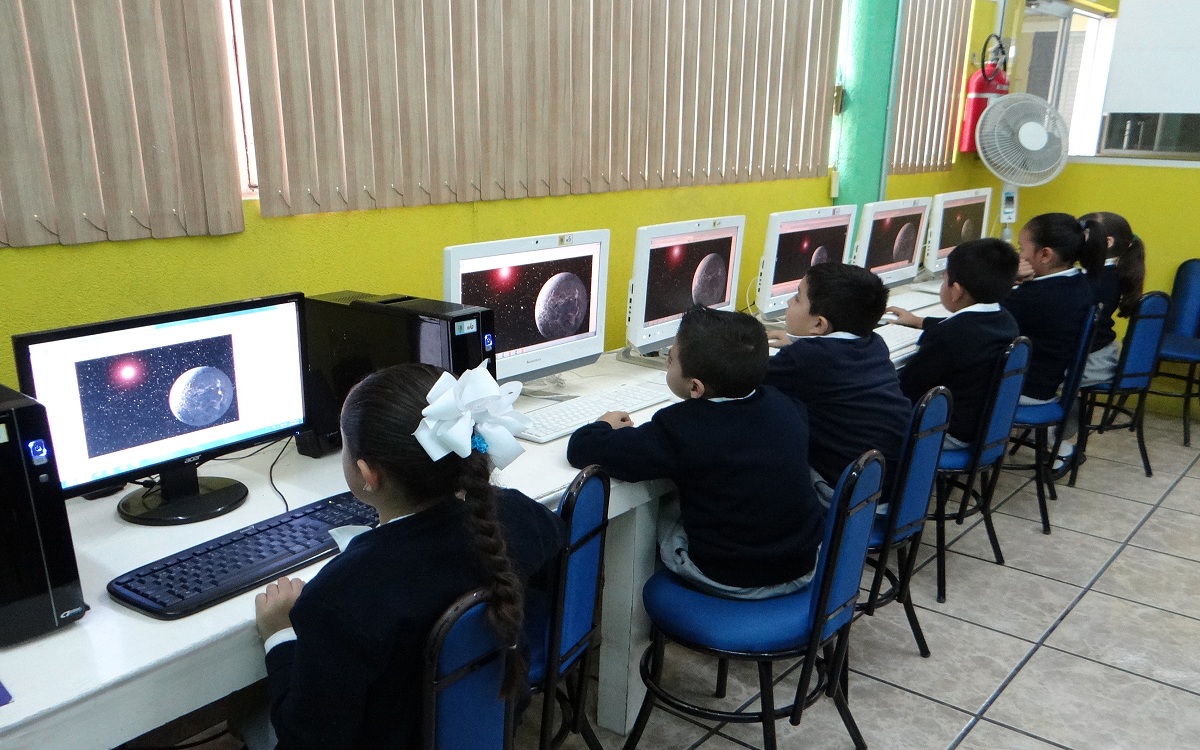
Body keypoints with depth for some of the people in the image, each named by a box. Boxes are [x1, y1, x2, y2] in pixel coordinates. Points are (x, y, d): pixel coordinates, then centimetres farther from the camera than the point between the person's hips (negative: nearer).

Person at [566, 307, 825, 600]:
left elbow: (582, 449, -22)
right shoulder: (784, 405, -9)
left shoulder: (683, 429, -25)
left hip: (730, 582, -5)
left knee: (659, 514, 20)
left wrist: (605, 425, 0)